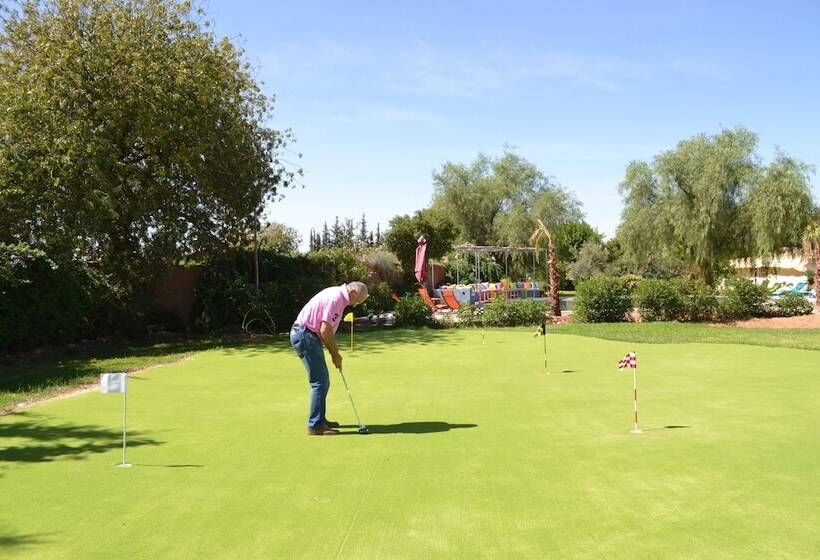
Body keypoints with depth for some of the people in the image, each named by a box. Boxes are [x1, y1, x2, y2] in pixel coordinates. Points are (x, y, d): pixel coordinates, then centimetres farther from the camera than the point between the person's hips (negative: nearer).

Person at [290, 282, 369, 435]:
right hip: (305, 335, -10)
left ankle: (319, 419, 25)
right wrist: (335, 354, -8)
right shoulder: (336, 299, -18)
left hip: (307, 335, 10)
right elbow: (325, 331, -21)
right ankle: (315, 426, -5)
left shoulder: (337, 295, 14)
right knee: (320, 382, -8)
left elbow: (328, 330, 19)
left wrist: (334, 352, 14)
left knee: (323, 381, 16)